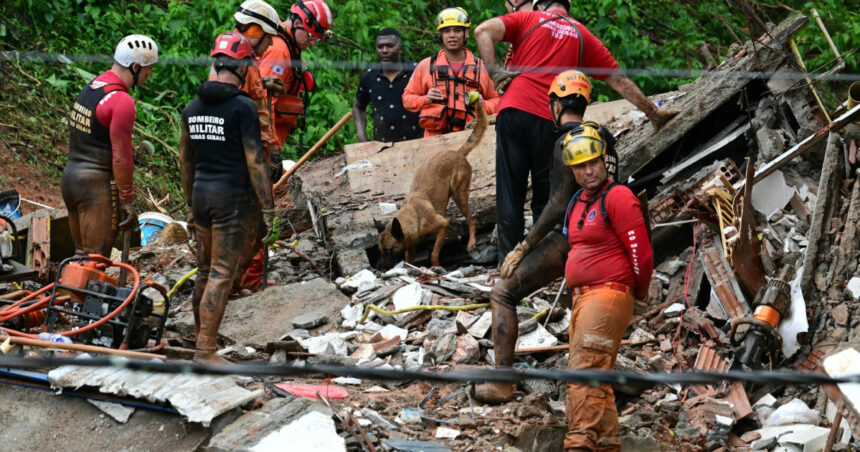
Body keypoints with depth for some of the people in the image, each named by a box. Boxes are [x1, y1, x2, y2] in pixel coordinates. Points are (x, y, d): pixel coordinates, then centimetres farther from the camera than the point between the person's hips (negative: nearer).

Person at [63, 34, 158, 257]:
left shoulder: (92, 86, 11)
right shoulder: (122, 101, -17)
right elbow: (121, 157, -18)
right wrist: (128, 201, -11)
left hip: (70, 176, 9)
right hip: (97, 184, -9)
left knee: (82, 255, 15)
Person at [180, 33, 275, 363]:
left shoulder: (192, 107, 9)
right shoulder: (243, 106, -12)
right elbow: (254, 161, -13)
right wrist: (268, 207, -9)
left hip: (201, 193, 7)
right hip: (232, 198, -7)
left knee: (205, 271, 16)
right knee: (222, 274, -5)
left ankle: (202, 340, 23)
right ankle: (205, 351, -8)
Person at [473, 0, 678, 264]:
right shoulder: (582, 35, 18)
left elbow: (483, 32, -3)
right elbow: (619, 81, 21)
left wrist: (495, 71, -2)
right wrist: (653, 112, 29)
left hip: (513, 111, -1)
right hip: (550, 122, 1)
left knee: (510, 195, 1)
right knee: (544, 199, 10)